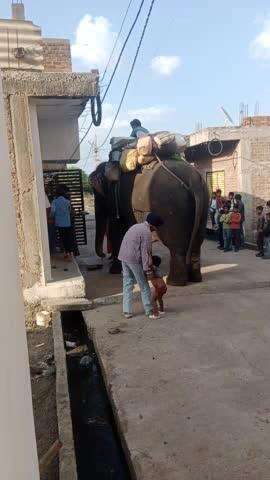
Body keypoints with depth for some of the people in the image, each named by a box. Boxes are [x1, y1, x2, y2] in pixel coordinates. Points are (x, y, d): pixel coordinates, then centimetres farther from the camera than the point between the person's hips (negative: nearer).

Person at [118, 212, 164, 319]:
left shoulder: (136, 226, 18)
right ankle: (149, 311, 9)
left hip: (123, 257, 8)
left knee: (127, 284, 12)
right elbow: (145, 252, -15)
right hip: (134, 260, -8)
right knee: (144, 286, 3)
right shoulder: (146, 232, -11)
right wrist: (147, 269, -12)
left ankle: (127, 311, 14)